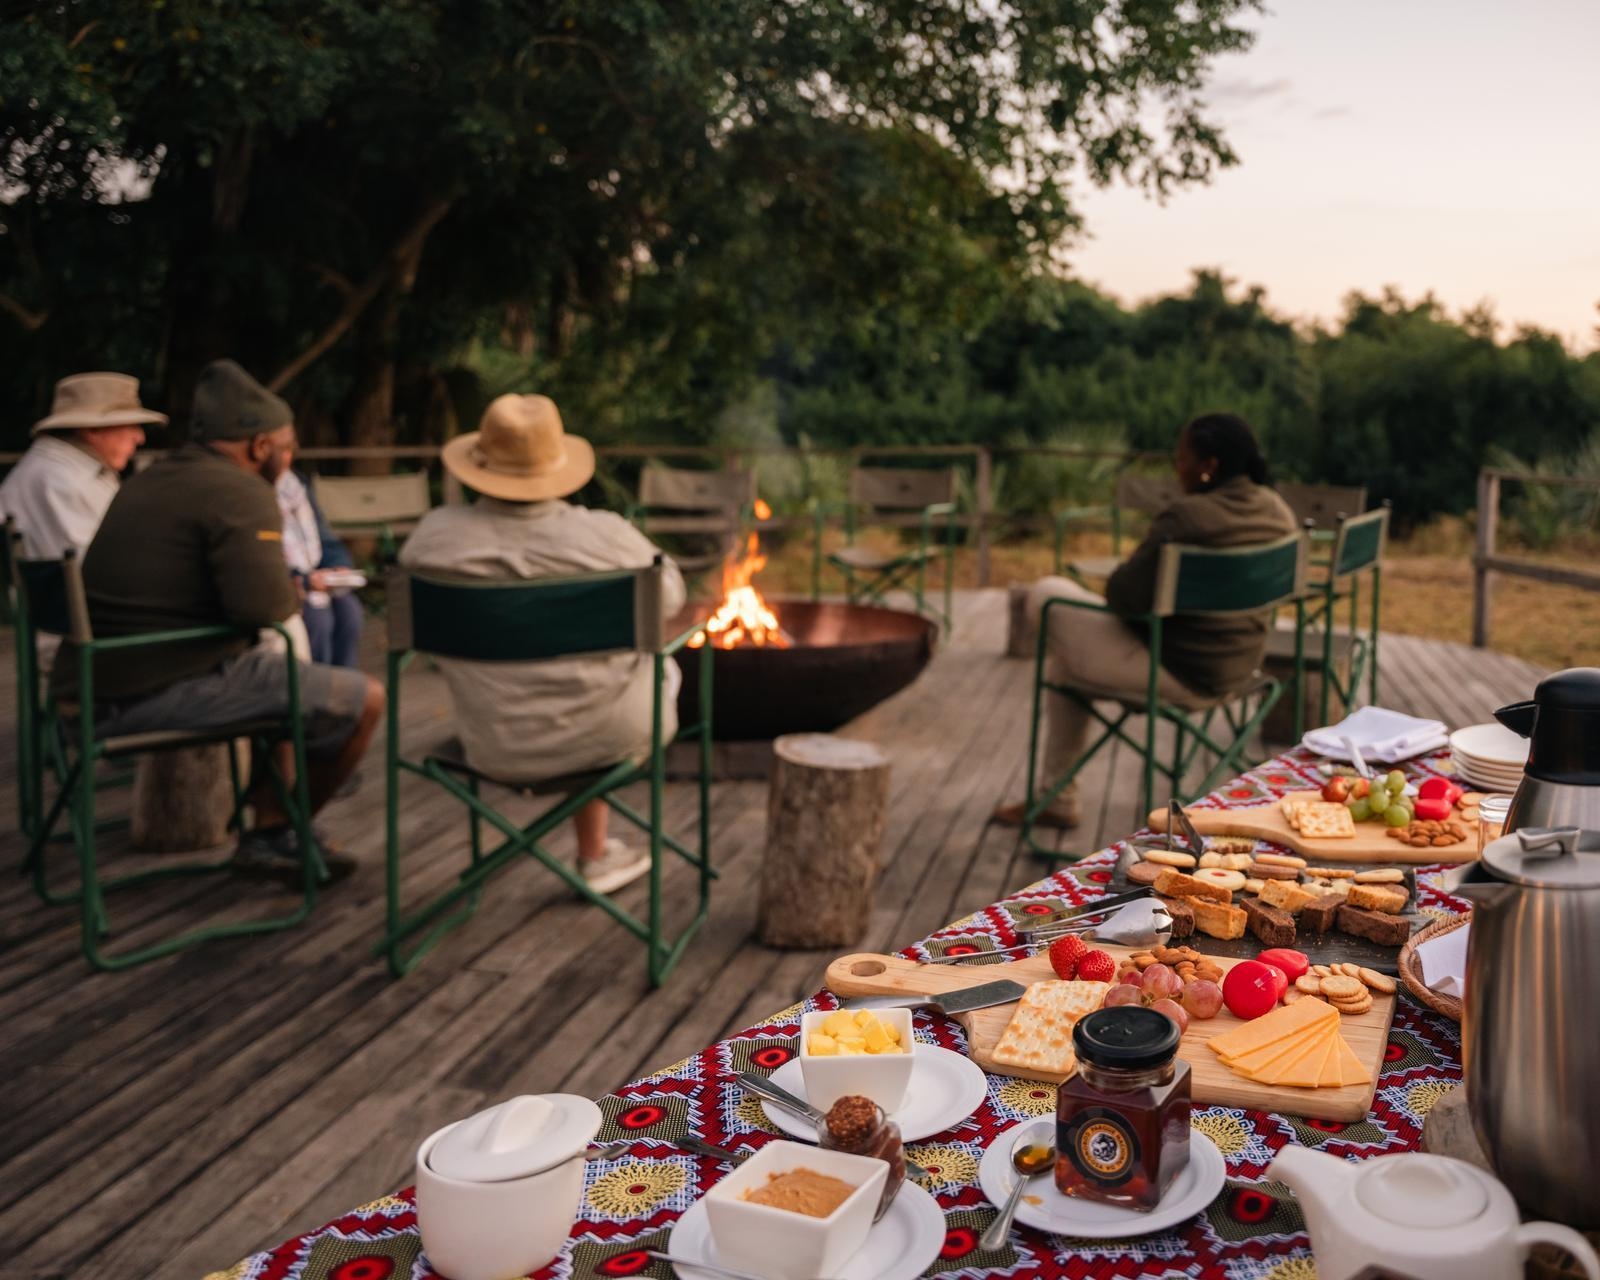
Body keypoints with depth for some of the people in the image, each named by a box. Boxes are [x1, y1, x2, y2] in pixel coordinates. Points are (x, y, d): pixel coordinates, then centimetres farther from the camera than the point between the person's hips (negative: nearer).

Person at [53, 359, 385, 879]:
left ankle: (270, 828, 27)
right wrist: (295, 594, -1)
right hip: (171, 693, -10)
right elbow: (265, 605, -25)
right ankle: (276, 831, 14)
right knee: (364, 699, -4)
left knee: (279, 671, 32)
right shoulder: (239, 491, -13)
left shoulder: (150, 481, 16)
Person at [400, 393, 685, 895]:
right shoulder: (607, 537, -21)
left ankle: (596, 855, 49)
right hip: (608, 739, -2)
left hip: (497, 749, 3)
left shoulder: (437, 535, -16)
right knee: (663, 670, 32)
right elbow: (668, 595, -1)